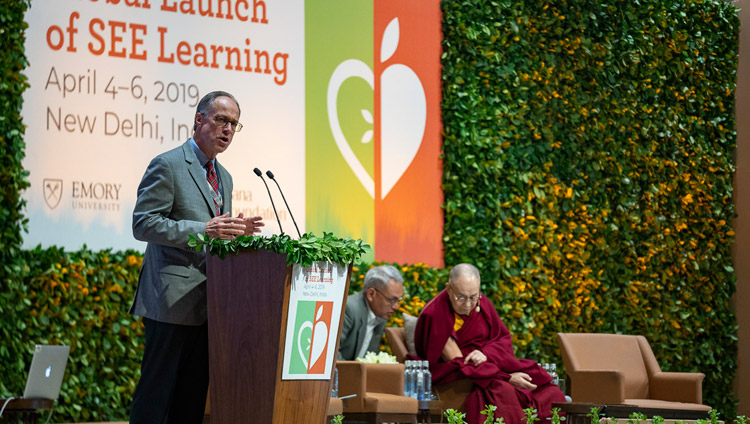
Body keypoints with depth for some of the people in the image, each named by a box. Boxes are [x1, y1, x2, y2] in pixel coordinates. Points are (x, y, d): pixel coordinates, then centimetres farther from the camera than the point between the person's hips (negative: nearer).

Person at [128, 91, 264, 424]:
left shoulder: (223, 177, 21)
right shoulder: (167, 165, -6)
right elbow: (144, 224, -14)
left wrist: (236, 231, 4)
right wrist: (204, 229, -21)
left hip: (207, 305, 8)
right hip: (173, 299, -8)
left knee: (194, 395, 8)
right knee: (157, 391, -7)